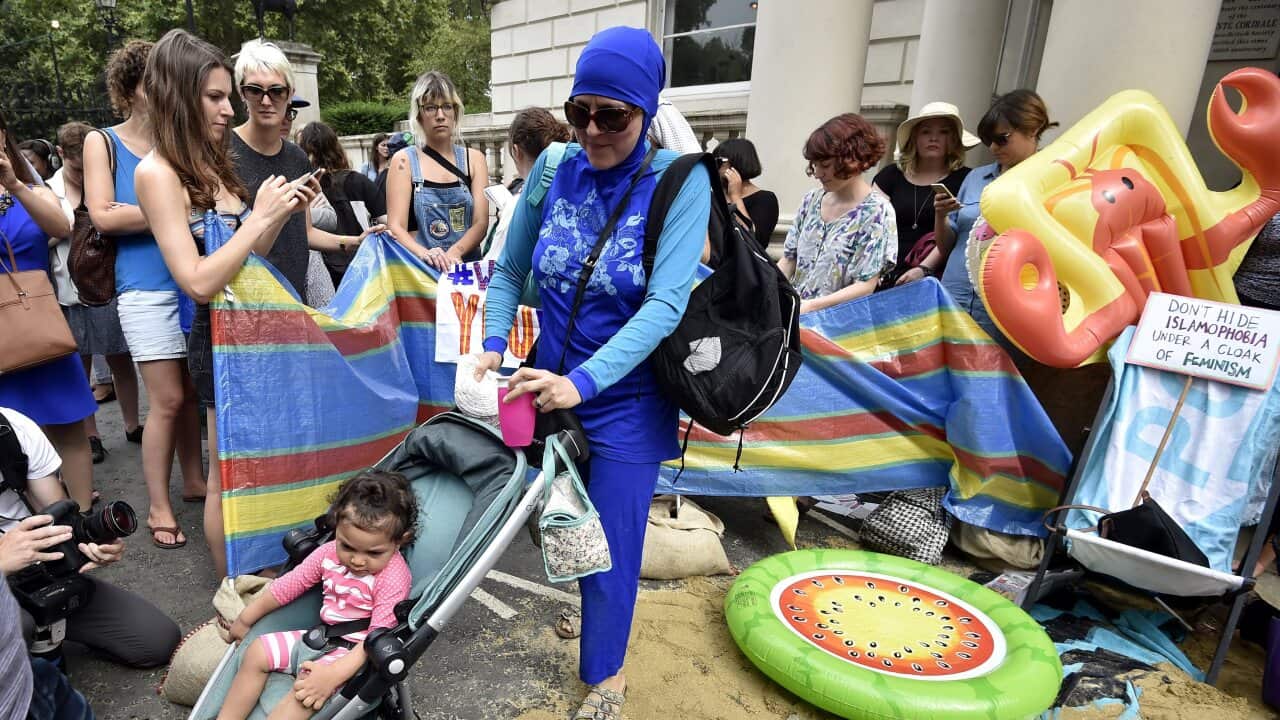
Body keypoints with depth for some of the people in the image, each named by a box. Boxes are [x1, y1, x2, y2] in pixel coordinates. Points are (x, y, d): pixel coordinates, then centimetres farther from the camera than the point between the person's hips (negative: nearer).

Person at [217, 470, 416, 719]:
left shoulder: (393, 578, -26)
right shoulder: (330, 552, -6)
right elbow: (288, 585, 8)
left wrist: (333, 675, -36)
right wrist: (246, 618, 18)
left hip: (355, 652, -8)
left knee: (308, 689, -30)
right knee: (257, 653, 2)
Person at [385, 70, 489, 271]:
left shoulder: (474, 159, 11)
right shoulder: (404, 161, 6)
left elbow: (481, 222, 1)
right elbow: (396, 227, -2)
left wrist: (453, 253, -17)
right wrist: (424, 254, -21)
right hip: (420, 271, -1)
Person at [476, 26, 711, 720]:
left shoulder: (681, 182, -14)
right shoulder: (555, 168, -4)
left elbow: (666, 303, -24)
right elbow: (508, 271, 4)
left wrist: (585, 381, -34)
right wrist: (493, 343, -14)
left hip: (625, 397, -4)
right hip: (548, 381, 4)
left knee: (610, 543, 7)